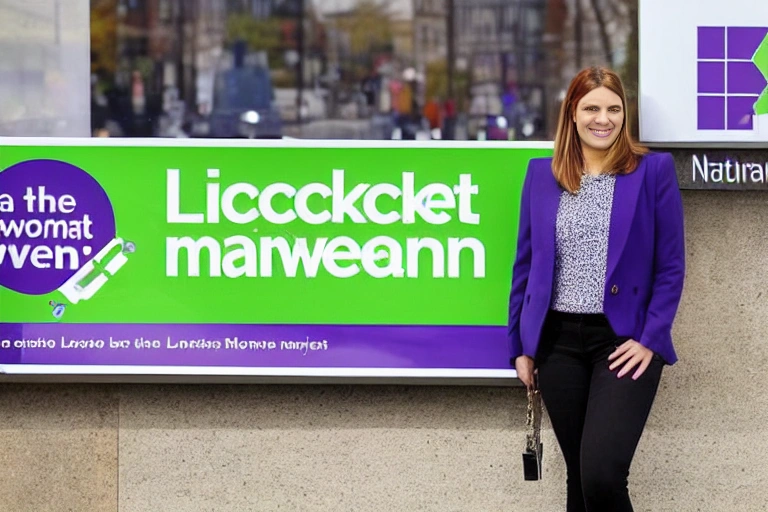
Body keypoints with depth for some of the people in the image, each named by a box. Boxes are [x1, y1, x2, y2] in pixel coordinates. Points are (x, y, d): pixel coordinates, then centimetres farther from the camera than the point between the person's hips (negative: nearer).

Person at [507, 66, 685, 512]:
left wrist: (650, 340, -9)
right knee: (579, 474, 10)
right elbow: (526, 263, 12)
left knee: (602, 475, -17)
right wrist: (522, 345, 8)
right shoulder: (541, 174, 8)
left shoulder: (654, 170, -1)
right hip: (559, 341, 4)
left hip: (625, 341, -3)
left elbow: (672, 266, -1)